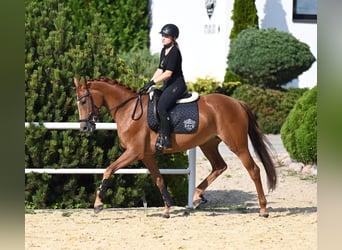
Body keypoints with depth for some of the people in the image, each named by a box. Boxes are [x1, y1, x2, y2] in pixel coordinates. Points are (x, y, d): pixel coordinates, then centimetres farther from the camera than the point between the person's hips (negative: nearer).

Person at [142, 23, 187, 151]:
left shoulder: (174, 52, -14)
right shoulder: (164, 51, 15)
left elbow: (168, 73, -20)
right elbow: (160, 70, 17)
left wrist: (153, 82, -19)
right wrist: (150, 83, 5)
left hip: (177, 84, -10)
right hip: (168, 85, 10)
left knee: (161, 107, -26)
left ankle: (165, 139, -24)